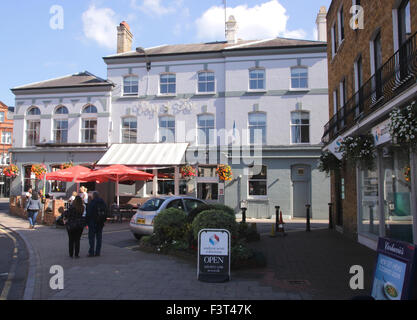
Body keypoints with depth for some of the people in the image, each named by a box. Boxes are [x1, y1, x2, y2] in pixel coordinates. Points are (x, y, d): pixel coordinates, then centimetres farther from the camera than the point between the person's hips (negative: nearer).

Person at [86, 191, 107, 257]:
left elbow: (88, 214, -12)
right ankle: (97, 252, 12)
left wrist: (87, 222, -4)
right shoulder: (103, 203, 7)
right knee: (99, 237, 10)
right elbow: (105, 213, 12)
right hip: (100, 223, 6)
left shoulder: (91, 203, -12)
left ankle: (91, 252, -2)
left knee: (91, 237, 0)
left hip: (93, 222, -6)